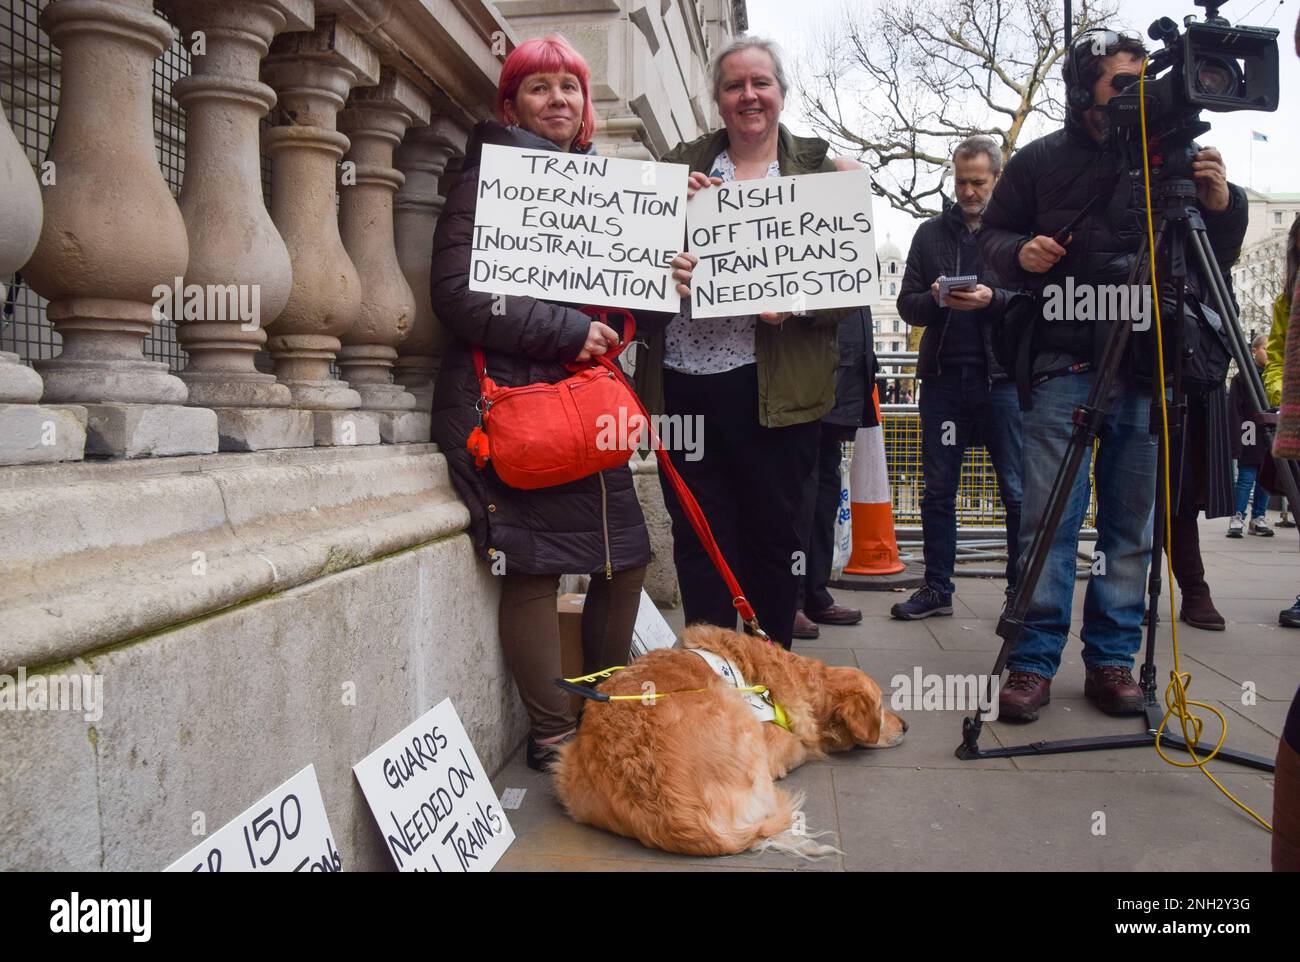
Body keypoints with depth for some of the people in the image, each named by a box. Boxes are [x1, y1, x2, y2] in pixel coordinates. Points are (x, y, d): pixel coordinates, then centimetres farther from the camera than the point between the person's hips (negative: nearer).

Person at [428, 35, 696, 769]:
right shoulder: (488, 180, -2)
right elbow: (457, 295, -14)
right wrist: (569, 332, -15)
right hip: (508, 399, -7)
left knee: (626, 555, 9)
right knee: (535, 565, -6)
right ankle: (553, 735, 8)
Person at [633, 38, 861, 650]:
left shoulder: (820, 171, 5)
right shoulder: (681, 165, 12)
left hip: (770, 387, -2)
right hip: (682, 383, 2)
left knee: (773, 536, 7)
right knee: (698, 540, 7)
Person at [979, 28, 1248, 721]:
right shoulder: (1040, 161, 8)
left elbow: (1216, 262, 15)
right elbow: (990, 236, 13)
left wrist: (1221, 209, -5)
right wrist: (1020, 252, -8)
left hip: (1147, 368, 3)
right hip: (1064, 364, -2)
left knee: (1131, 525, 6)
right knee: (1049, 520, -4)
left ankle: (1112, 660, 16)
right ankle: (1033, 662, 4)